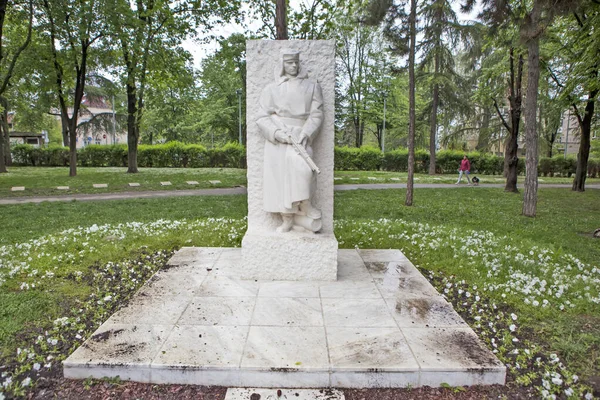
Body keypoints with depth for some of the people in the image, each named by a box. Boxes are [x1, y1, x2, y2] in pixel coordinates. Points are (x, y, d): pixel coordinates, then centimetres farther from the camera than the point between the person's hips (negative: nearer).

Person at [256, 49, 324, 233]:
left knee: (299, 166, -28)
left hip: (299, 136, -1)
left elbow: (317, 114, 3)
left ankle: (306, 209, -11)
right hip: (276, 138, 1)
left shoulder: (312, 86, 11)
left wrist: (306, 134, -14)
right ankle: (287, 220, 9)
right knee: (279, 176, -3)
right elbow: (262, 117, 5)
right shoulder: (271, 89, 11)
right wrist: (277, 133, -13)